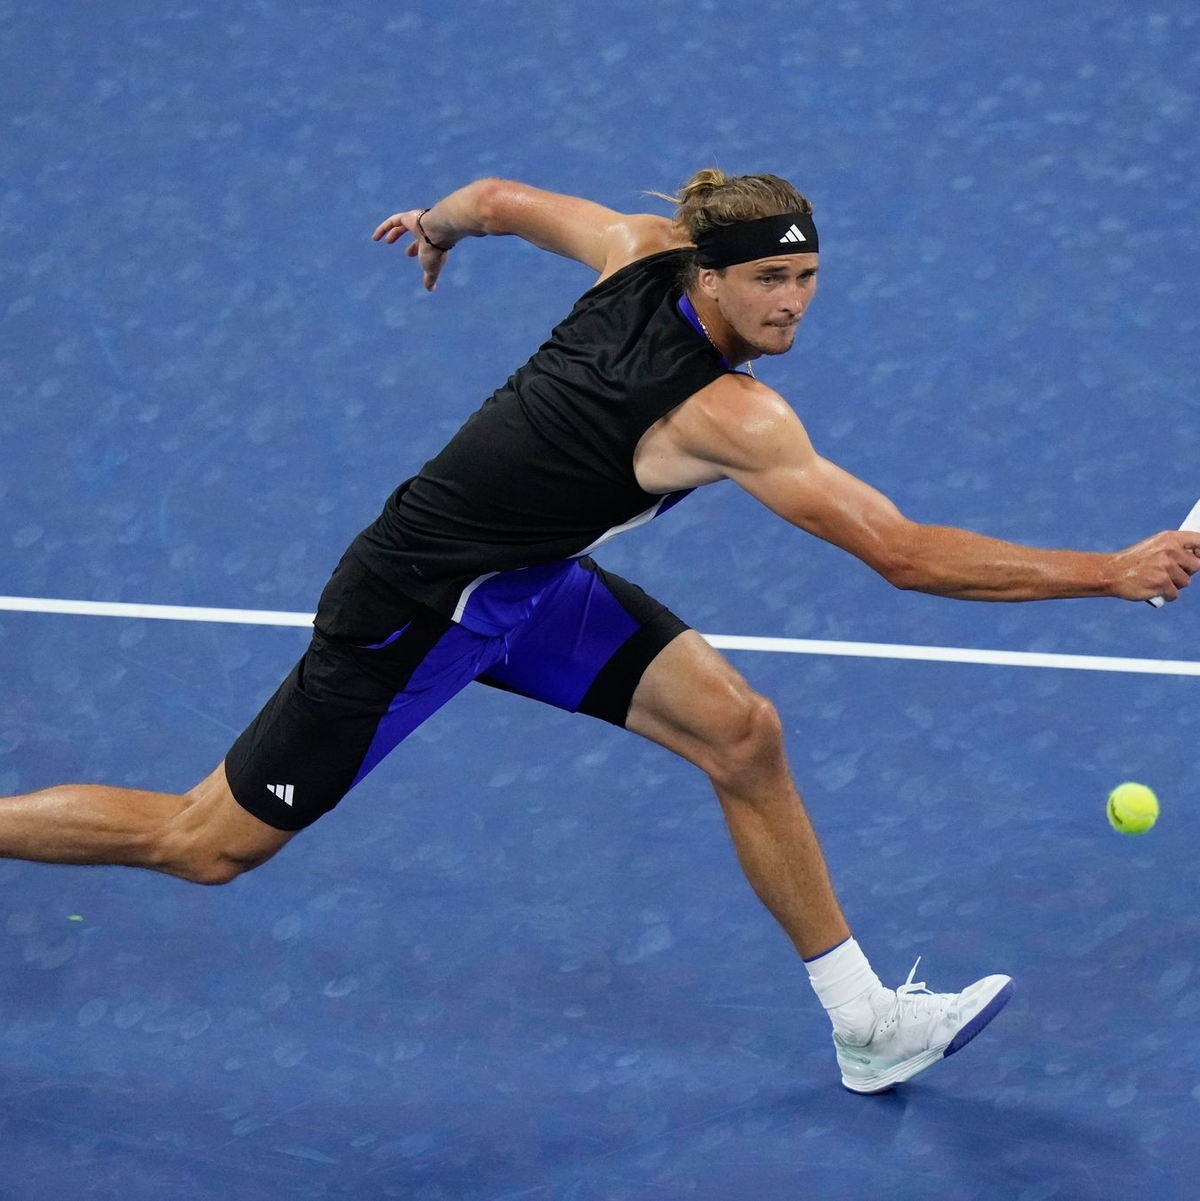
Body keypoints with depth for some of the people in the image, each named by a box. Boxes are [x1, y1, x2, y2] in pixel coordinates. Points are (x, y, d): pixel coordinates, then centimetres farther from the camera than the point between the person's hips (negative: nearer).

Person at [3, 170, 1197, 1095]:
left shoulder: (648, 249, -11)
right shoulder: (729, 417, -32)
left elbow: (497, 199, 6)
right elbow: (904, 555, -35)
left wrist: (436, 224, 30)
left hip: (528, 583, 9)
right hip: (415, 611, -9)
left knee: (739, 731, 1)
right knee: (205, 845, 3)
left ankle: (868, 1026, 9)